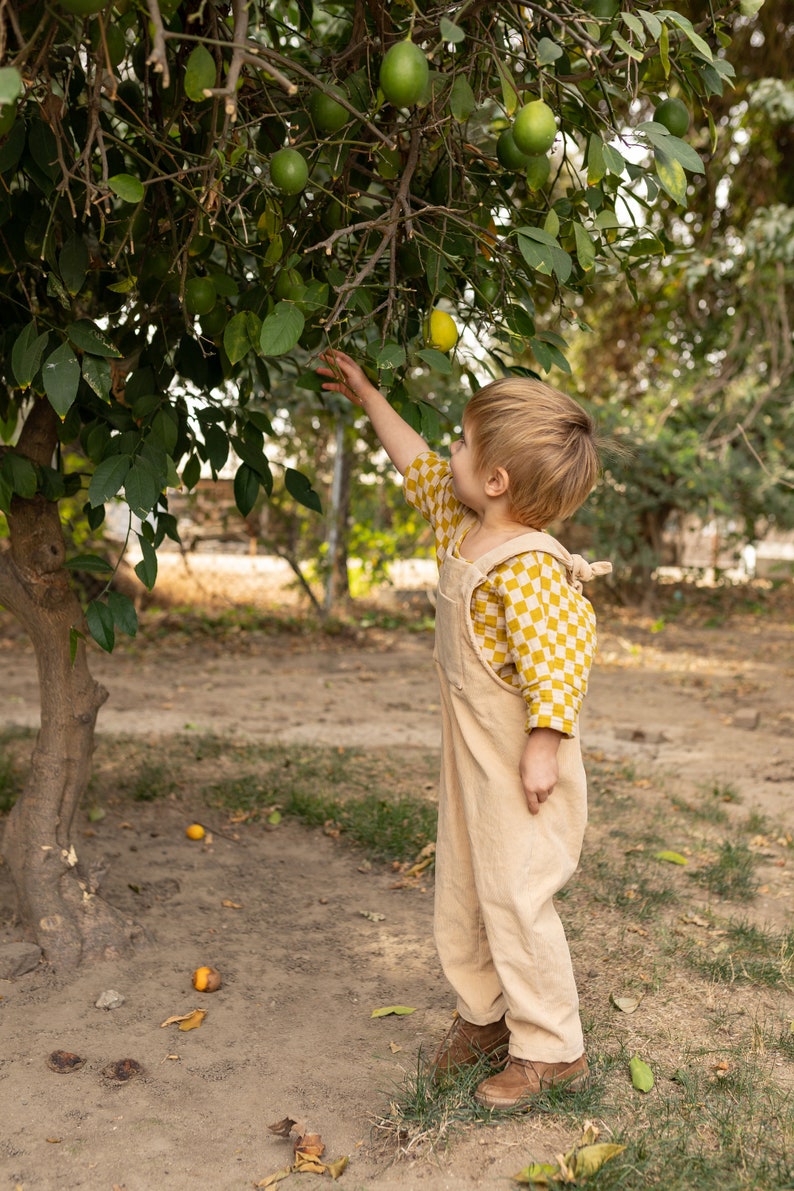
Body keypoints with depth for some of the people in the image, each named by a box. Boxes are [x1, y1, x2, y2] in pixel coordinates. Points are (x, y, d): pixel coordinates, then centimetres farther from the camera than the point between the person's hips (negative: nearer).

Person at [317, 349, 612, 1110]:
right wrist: (367, 398, 24)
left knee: (514, 902, 2)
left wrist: (545, 745, -24)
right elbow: (418, 467, 17)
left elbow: (560, 659, -29)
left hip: (520, 767, -9)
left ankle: (551, 1048, 21)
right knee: (459, 896, 18)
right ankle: (483, 1018, 36)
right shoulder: (462, 529, 3)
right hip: (471, 759, 9)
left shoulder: (523, 568, -26)